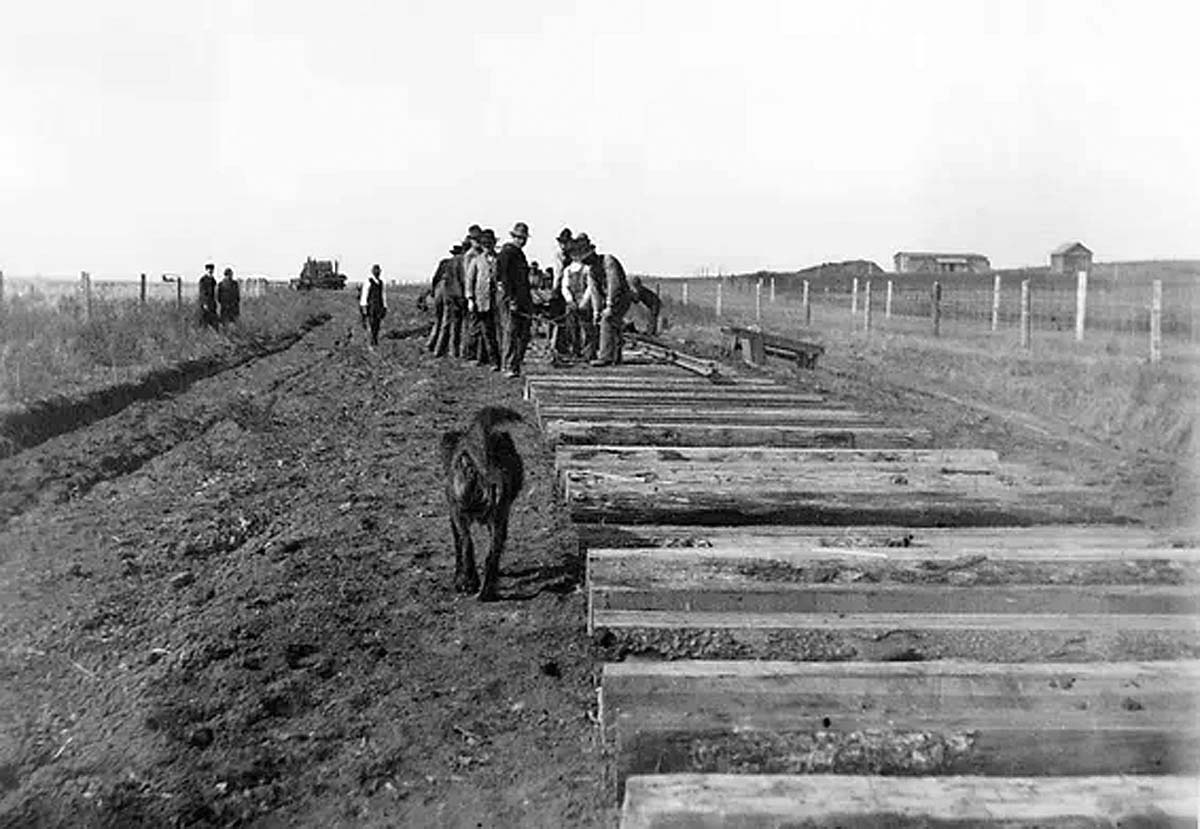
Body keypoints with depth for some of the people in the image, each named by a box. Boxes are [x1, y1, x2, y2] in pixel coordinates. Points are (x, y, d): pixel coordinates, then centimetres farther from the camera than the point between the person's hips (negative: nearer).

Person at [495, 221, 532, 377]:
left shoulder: (520, 253, 20)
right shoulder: (506, 253, -8)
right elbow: (504, 278, -15)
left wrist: (529, 300, 19)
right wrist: (511, 301, -20)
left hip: (522, 298, 9)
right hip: (509, 296, -9)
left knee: (524, 334, 7)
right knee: (511, 332, -10)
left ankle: (516, 364, 14)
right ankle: (509, 367, -9)